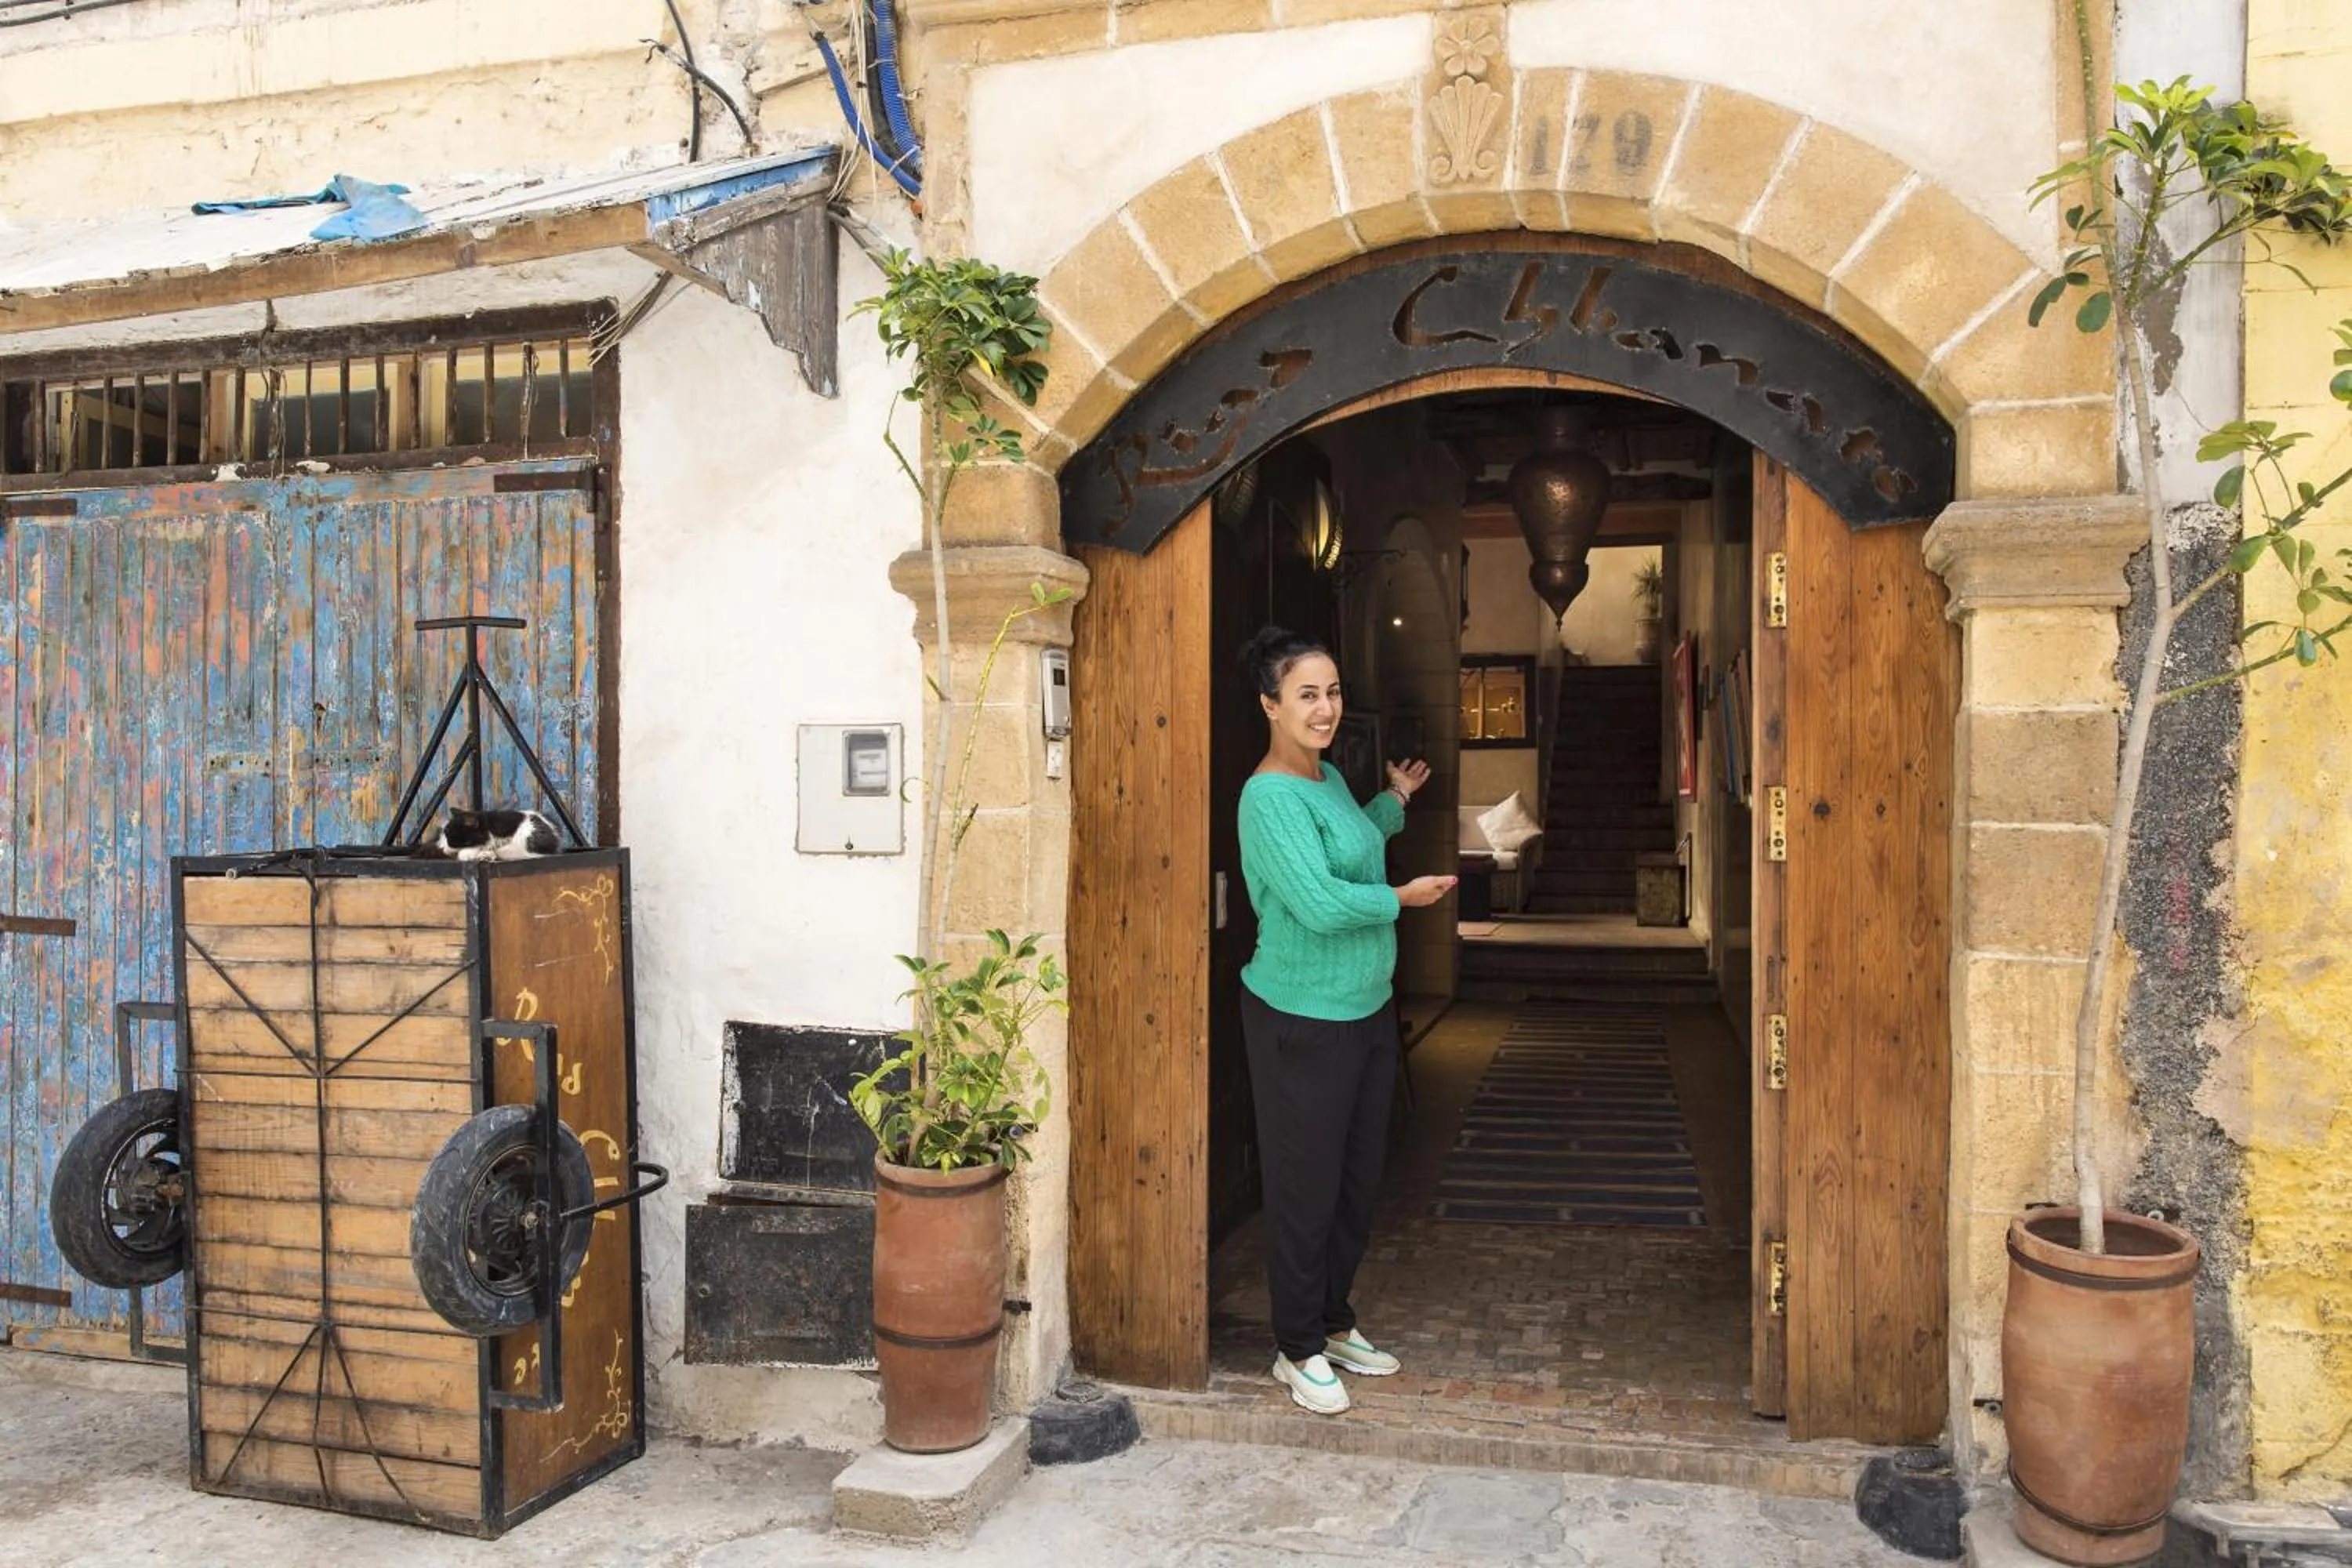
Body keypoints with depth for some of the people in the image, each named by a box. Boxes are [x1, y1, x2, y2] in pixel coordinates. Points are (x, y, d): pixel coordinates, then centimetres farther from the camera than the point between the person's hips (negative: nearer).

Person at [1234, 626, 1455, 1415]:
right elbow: (1319, 901, -29)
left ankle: (1335, 1323, 35)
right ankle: (1298, 1351, 20)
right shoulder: (1270, 796, -20)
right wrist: (1401, 898, -15)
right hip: (1302, 1021, -9)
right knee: (1306, 1187, 3)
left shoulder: (1331, 778, 9)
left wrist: (1395, 801, 27)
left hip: (1368, 1009, 9)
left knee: (1359, 1178, 18)